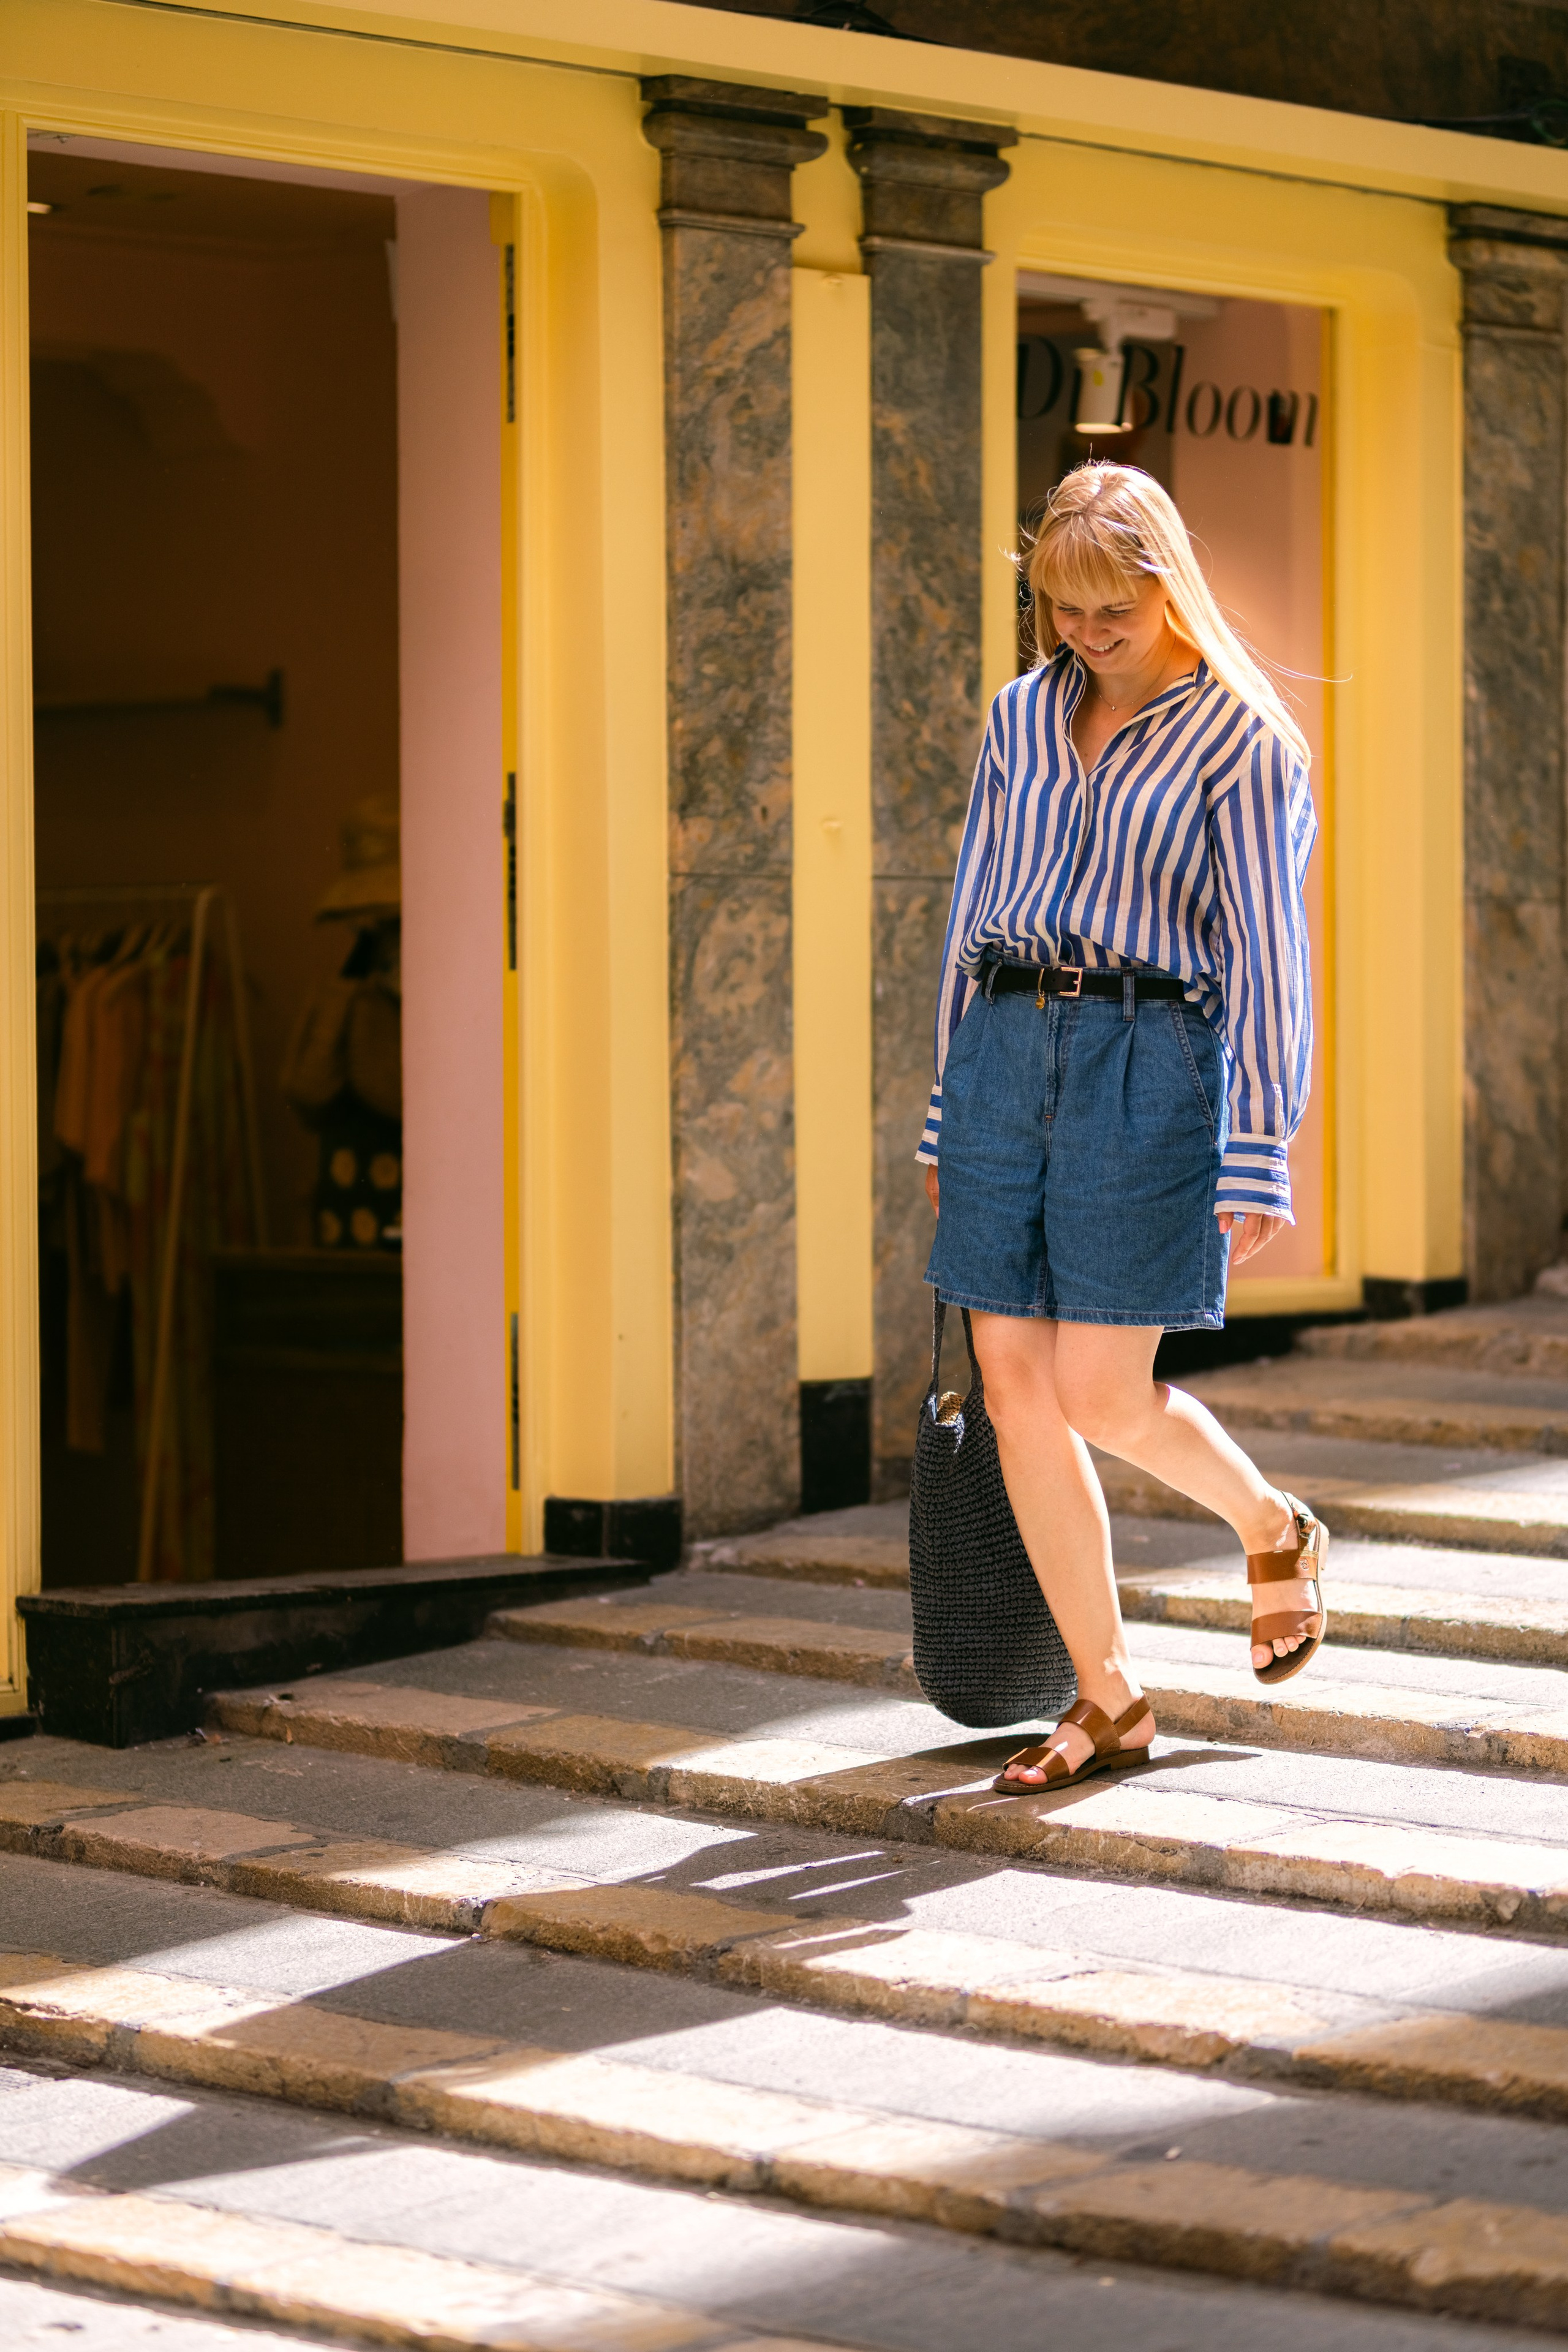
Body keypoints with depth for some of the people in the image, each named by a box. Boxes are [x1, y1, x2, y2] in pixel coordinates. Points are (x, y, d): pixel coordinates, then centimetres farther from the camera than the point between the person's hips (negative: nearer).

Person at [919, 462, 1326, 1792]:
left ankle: (1277, 1533, 24)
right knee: (1015, 1385, 1)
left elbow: (1266, 963, -6)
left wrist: (1258, 1160, -11)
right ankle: (1109, 1704, 11)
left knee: (1101, 1394, -8)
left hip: (1146, 1059, -5)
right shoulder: (1023, 717, 12)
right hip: (1005, 1048, 5)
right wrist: (949, 1112, 16)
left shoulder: (1240, 742, -3)